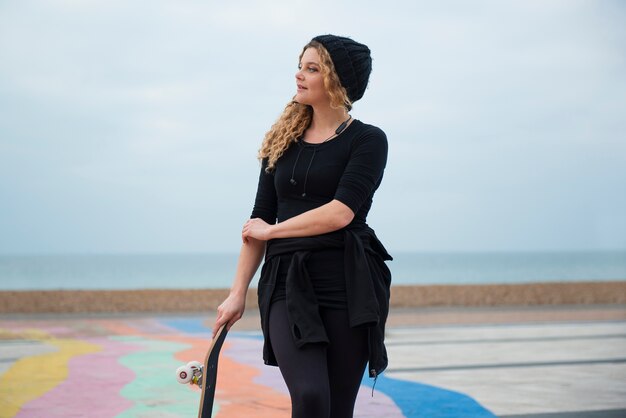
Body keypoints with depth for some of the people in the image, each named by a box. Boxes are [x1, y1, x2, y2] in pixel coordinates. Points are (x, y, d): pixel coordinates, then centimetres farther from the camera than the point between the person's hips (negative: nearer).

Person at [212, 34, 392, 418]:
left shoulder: (368, 140, 0)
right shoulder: (283, 141, 14)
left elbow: (340, 213, -13)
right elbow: (259, 219, 14)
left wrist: (270, 231, -2)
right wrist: (239, 292, 10)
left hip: (347, 284, -2)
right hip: (287, 284, 2)